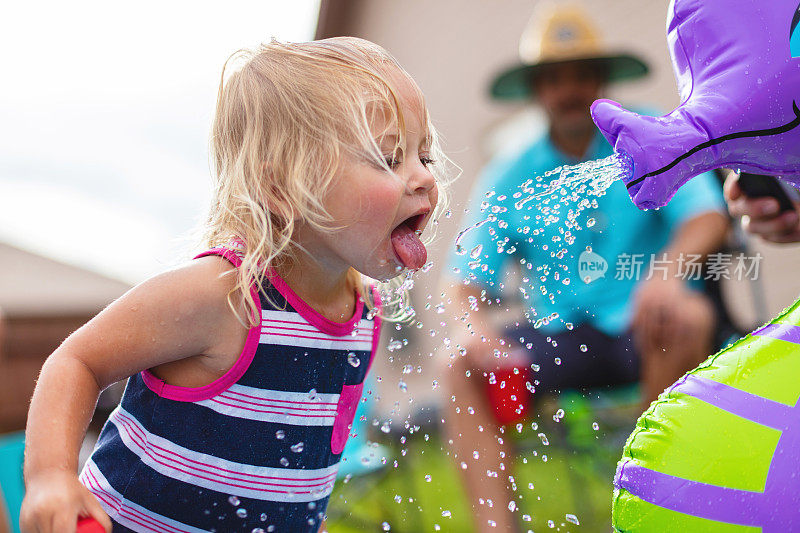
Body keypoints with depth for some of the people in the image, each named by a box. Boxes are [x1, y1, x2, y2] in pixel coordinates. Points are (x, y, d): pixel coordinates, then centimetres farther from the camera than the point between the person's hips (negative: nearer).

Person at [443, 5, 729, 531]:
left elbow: (707, 215, -9)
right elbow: (470, 277, 3)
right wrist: (472, 324, -22)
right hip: (559, 336, 2)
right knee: (464, 365, -22)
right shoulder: (508, 179, 9)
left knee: (690, 317, -35)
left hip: (642, 329, -2)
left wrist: (667, 268, -32)